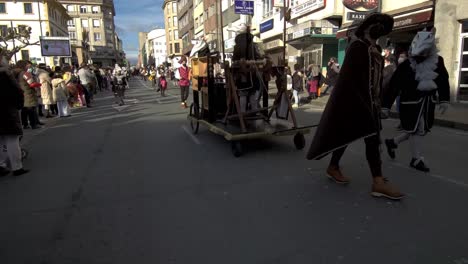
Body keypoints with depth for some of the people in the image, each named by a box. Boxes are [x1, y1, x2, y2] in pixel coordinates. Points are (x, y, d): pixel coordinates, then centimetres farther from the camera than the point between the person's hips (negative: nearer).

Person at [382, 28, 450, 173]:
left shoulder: (437, 62, 0)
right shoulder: (406, 65, -13)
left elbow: (444, 81, 10)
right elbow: (393, 86, -12)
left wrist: (444, 100, 2)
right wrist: (386, 106, -13)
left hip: (428, 102, 6)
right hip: (411, 101, -6)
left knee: (422, 130, 13)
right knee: (416, 130, 0)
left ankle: (392, 142, 30)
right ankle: (416, 159, 15)